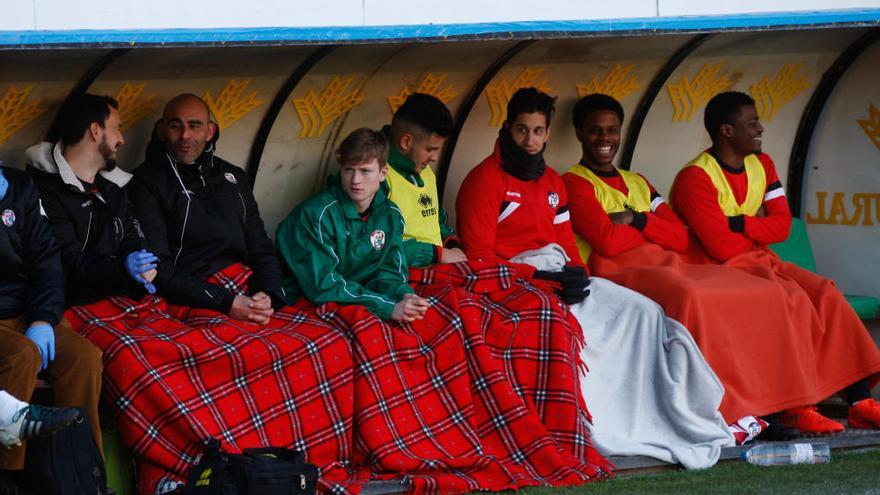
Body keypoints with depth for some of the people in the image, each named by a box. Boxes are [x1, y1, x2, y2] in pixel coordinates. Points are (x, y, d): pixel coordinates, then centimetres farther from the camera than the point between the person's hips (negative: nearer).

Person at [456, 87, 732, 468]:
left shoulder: (553, 182, 19)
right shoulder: (485, 180, -5)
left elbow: (567, 245, 18)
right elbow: (478, 256, -12)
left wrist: (577, 277, -6)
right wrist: (541, 278, -20)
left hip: (559, 278, 8)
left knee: (643, 312, -7)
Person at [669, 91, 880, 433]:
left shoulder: (762, 165, 11)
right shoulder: (695, 179, -15)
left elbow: (782, 225, 3)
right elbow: (721, 247, -20)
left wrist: (738, 224, -13)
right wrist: (758, 231, -3)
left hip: (757, 261, 8)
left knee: (824, 294, -14)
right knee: (792, 299, -29)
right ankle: (797, 408, -29)